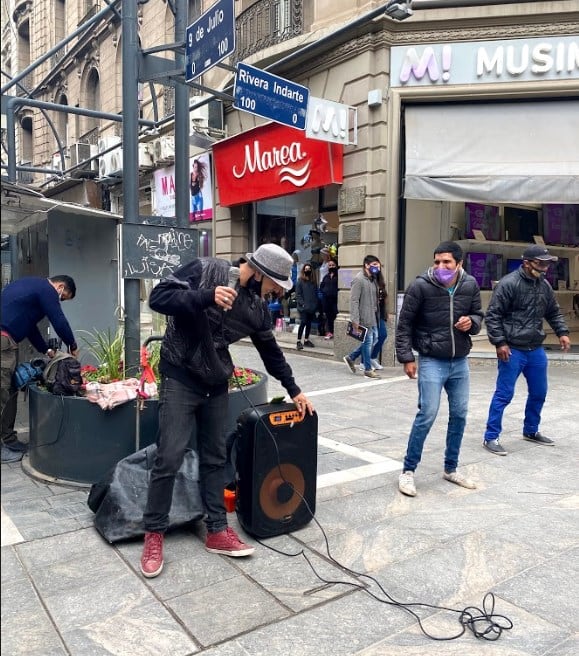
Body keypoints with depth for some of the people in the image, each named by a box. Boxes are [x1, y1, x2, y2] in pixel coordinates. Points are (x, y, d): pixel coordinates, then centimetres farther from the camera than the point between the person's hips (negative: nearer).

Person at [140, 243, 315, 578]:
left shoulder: (257, 307, 2)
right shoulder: (205, 270, -14)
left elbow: (271, 351, 15)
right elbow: (158, 297, -20)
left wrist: (294, 390, 20)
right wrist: (206, 297, -32)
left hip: (217, 385, 6)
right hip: (181, 378, -6)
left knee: (216, 458, 10)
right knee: (170, 458, -5)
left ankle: (217, 531, 23)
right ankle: (154, 535, 12)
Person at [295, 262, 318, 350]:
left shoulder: (313, 281, 12)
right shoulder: (300, 281, -2)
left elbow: (316, 293, 14)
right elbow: (298, 294, -6)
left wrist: (315, 304, 3)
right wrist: (302, 303, -15)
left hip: (312, 307, 5)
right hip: (303, 307, -5)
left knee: (309, 323, 10)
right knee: (303, 323, -10)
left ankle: (306, 340, 20)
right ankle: (299, 341, -4)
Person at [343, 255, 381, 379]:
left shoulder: (372, 279, 14)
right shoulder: (358, 279, -13)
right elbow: (354, 300, -17)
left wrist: (376, 315, 10)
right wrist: (355, 320, -21)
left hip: (373, 317, 9)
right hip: (364, 317, -9)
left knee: (374, 339, 14)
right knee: (368, 341, -1)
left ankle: (351, 358, 26)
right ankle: (368, 370, 11)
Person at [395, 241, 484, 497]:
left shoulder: (470, 285, -2)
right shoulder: (420, 286, -14)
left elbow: (479, 314, 13)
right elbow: (405, 324, -7)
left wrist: (472, 322, -11)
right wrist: (406, 357, -10)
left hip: (460, 362, 5)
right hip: (432, 361, -5)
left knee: (459, 415, 12)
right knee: (427, 415, -8)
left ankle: (451, 468, 30)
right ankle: (408, 470, 9)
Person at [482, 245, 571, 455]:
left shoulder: (544, 285, 8)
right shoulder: (509, 283, -13)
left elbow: (554, 312, 22)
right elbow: (493, 315, -14)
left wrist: (562, 332, 8)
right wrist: (500, 343, -18)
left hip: (536, 350, 7)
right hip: (512, 350, -7)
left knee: (539, 392, 17)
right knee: (504, 394, -3)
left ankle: (531, 431, 35)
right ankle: (491, 437, 7)